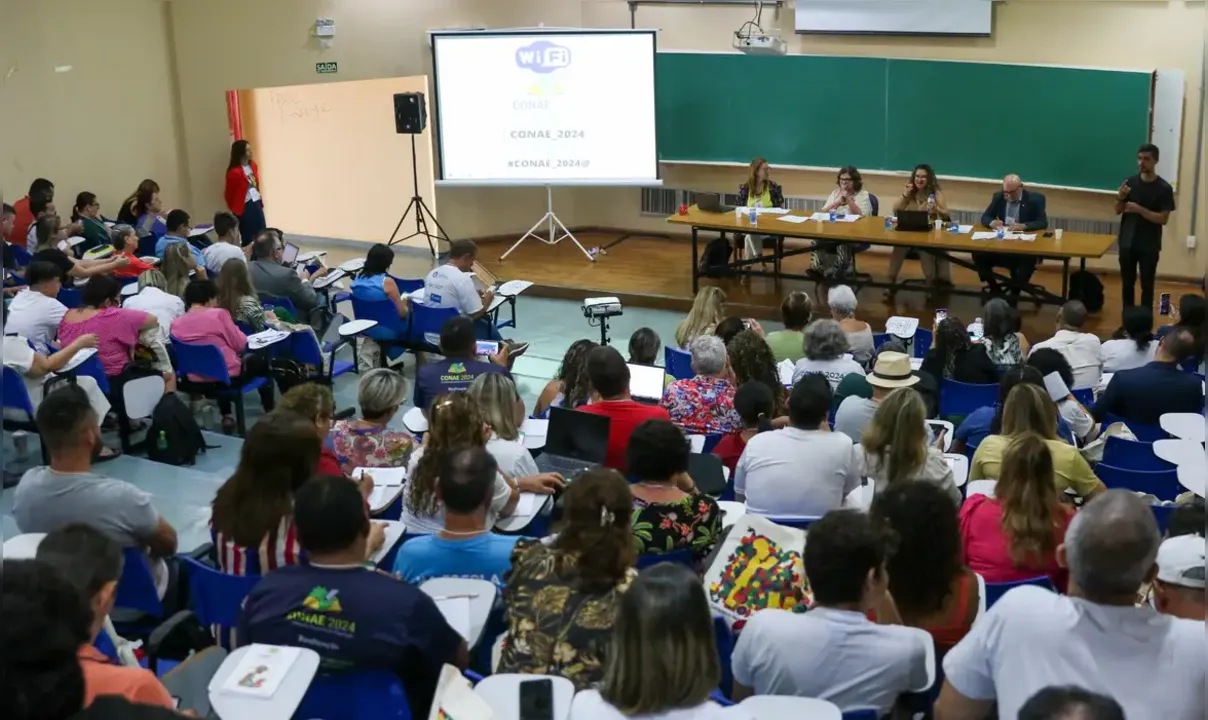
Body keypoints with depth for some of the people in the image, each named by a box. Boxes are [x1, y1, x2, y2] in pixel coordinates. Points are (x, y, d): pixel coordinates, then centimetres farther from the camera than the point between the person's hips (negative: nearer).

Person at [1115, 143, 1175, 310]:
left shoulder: (1164, 188, -9)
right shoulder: (1130, 182, 2)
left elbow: (1163, 219, -13)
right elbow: (1118, 211, 7)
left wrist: (1139, 210, -23)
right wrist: (1120, 197, -14)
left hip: (1149, 246, -3)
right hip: (1127, 242, 4)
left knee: (1147, 286, 2)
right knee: (1127, 283, 12)